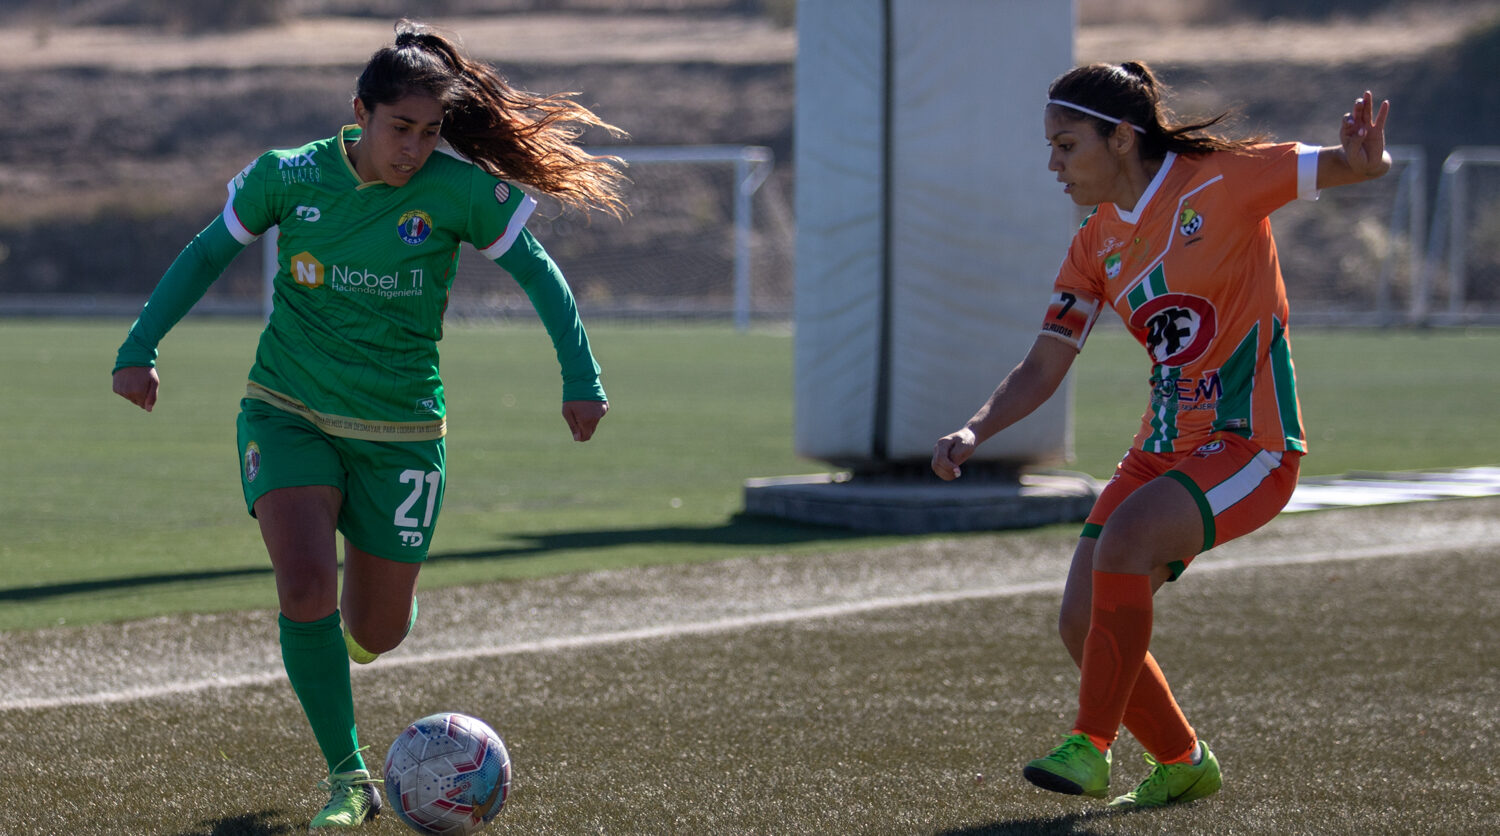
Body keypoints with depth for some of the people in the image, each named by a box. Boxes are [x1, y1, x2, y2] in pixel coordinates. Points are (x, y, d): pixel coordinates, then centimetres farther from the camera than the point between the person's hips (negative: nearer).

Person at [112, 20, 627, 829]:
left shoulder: (458, 190, -11)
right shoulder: (289, 177, -8)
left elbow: (538, 273, -1)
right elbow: (207, 254, 5)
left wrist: (581, 380, -6)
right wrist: (139, 349, -1)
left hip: (399, 430, 1)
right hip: (289, 416, -1)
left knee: (378, 631, 7)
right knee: (305, 587, -23)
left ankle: (355, 622, 48)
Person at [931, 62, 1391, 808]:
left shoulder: (1221, 180, -10)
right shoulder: (1096, 244, 7)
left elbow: (1354, 168, -11)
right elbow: (1043, 368, 7)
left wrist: (1363, 156, -36)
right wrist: (974, 432, -10)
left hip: (1250, 443, -7)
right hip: (1165, 446, 7)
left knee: (1125, 537, -30)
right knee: (1084, 623, -1)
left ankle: (1091, 746, -21)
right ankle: (1181, 764, 22)